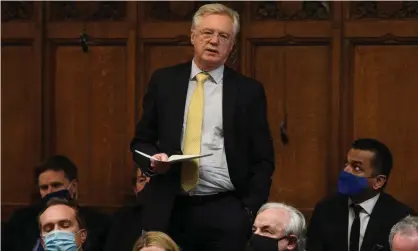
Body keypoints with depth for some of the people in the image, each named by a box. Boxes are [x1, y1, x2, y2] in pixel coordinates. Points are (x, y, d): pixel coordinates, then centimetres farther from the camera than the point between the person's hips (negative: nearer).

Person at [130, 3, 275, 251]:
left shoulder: (249, 90, 4)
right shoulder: (164, 81, 8)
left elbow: (263, 159, 5)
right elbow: (141, 140, 15)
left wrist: (250, 211, -5)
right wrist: (153, 159, -7)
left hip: (226, 211, -1)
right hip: (169, 210, 1)